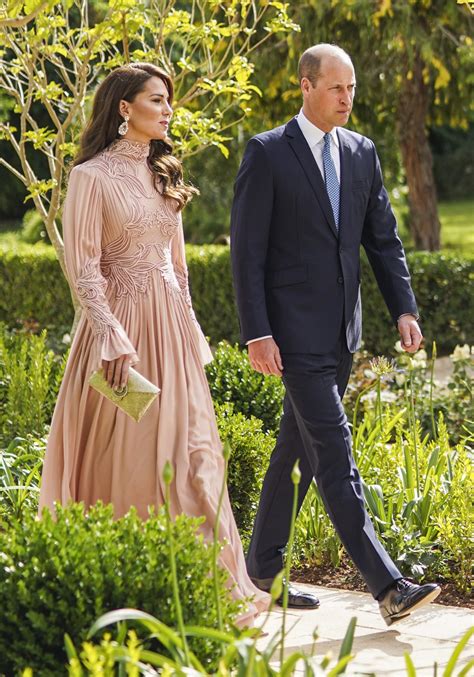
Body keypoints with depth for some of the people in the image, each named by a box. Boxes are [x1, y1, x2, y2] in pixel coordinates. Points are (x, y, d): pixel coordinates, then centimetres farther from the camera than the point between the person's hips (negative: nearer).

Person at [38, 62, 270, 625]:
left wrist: (188, 331, 16)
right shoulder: (93, 176, -6)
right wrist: (112, 339, -19)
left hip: (171, 328, 7)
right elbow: (83, 268, -11)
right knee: (119, 457, -2)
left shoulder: (163, 175, 15)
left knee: (188, 450, 3)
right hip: (120, 325, -6)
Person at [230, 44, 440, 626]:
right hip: (295, 332, -7)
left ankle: (262, 568, 26)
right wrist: (256, 333, -15)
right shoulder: (267, 153, -7)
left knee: (297, 449, 14)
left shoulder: (361, 153, 11)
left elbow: (382, 238, 13)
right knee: (334, 453, -11)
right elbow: (246, 250, -9)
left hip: (341, 332, 7)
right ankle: (387, 587, -16)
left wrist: (404, 308, 1)